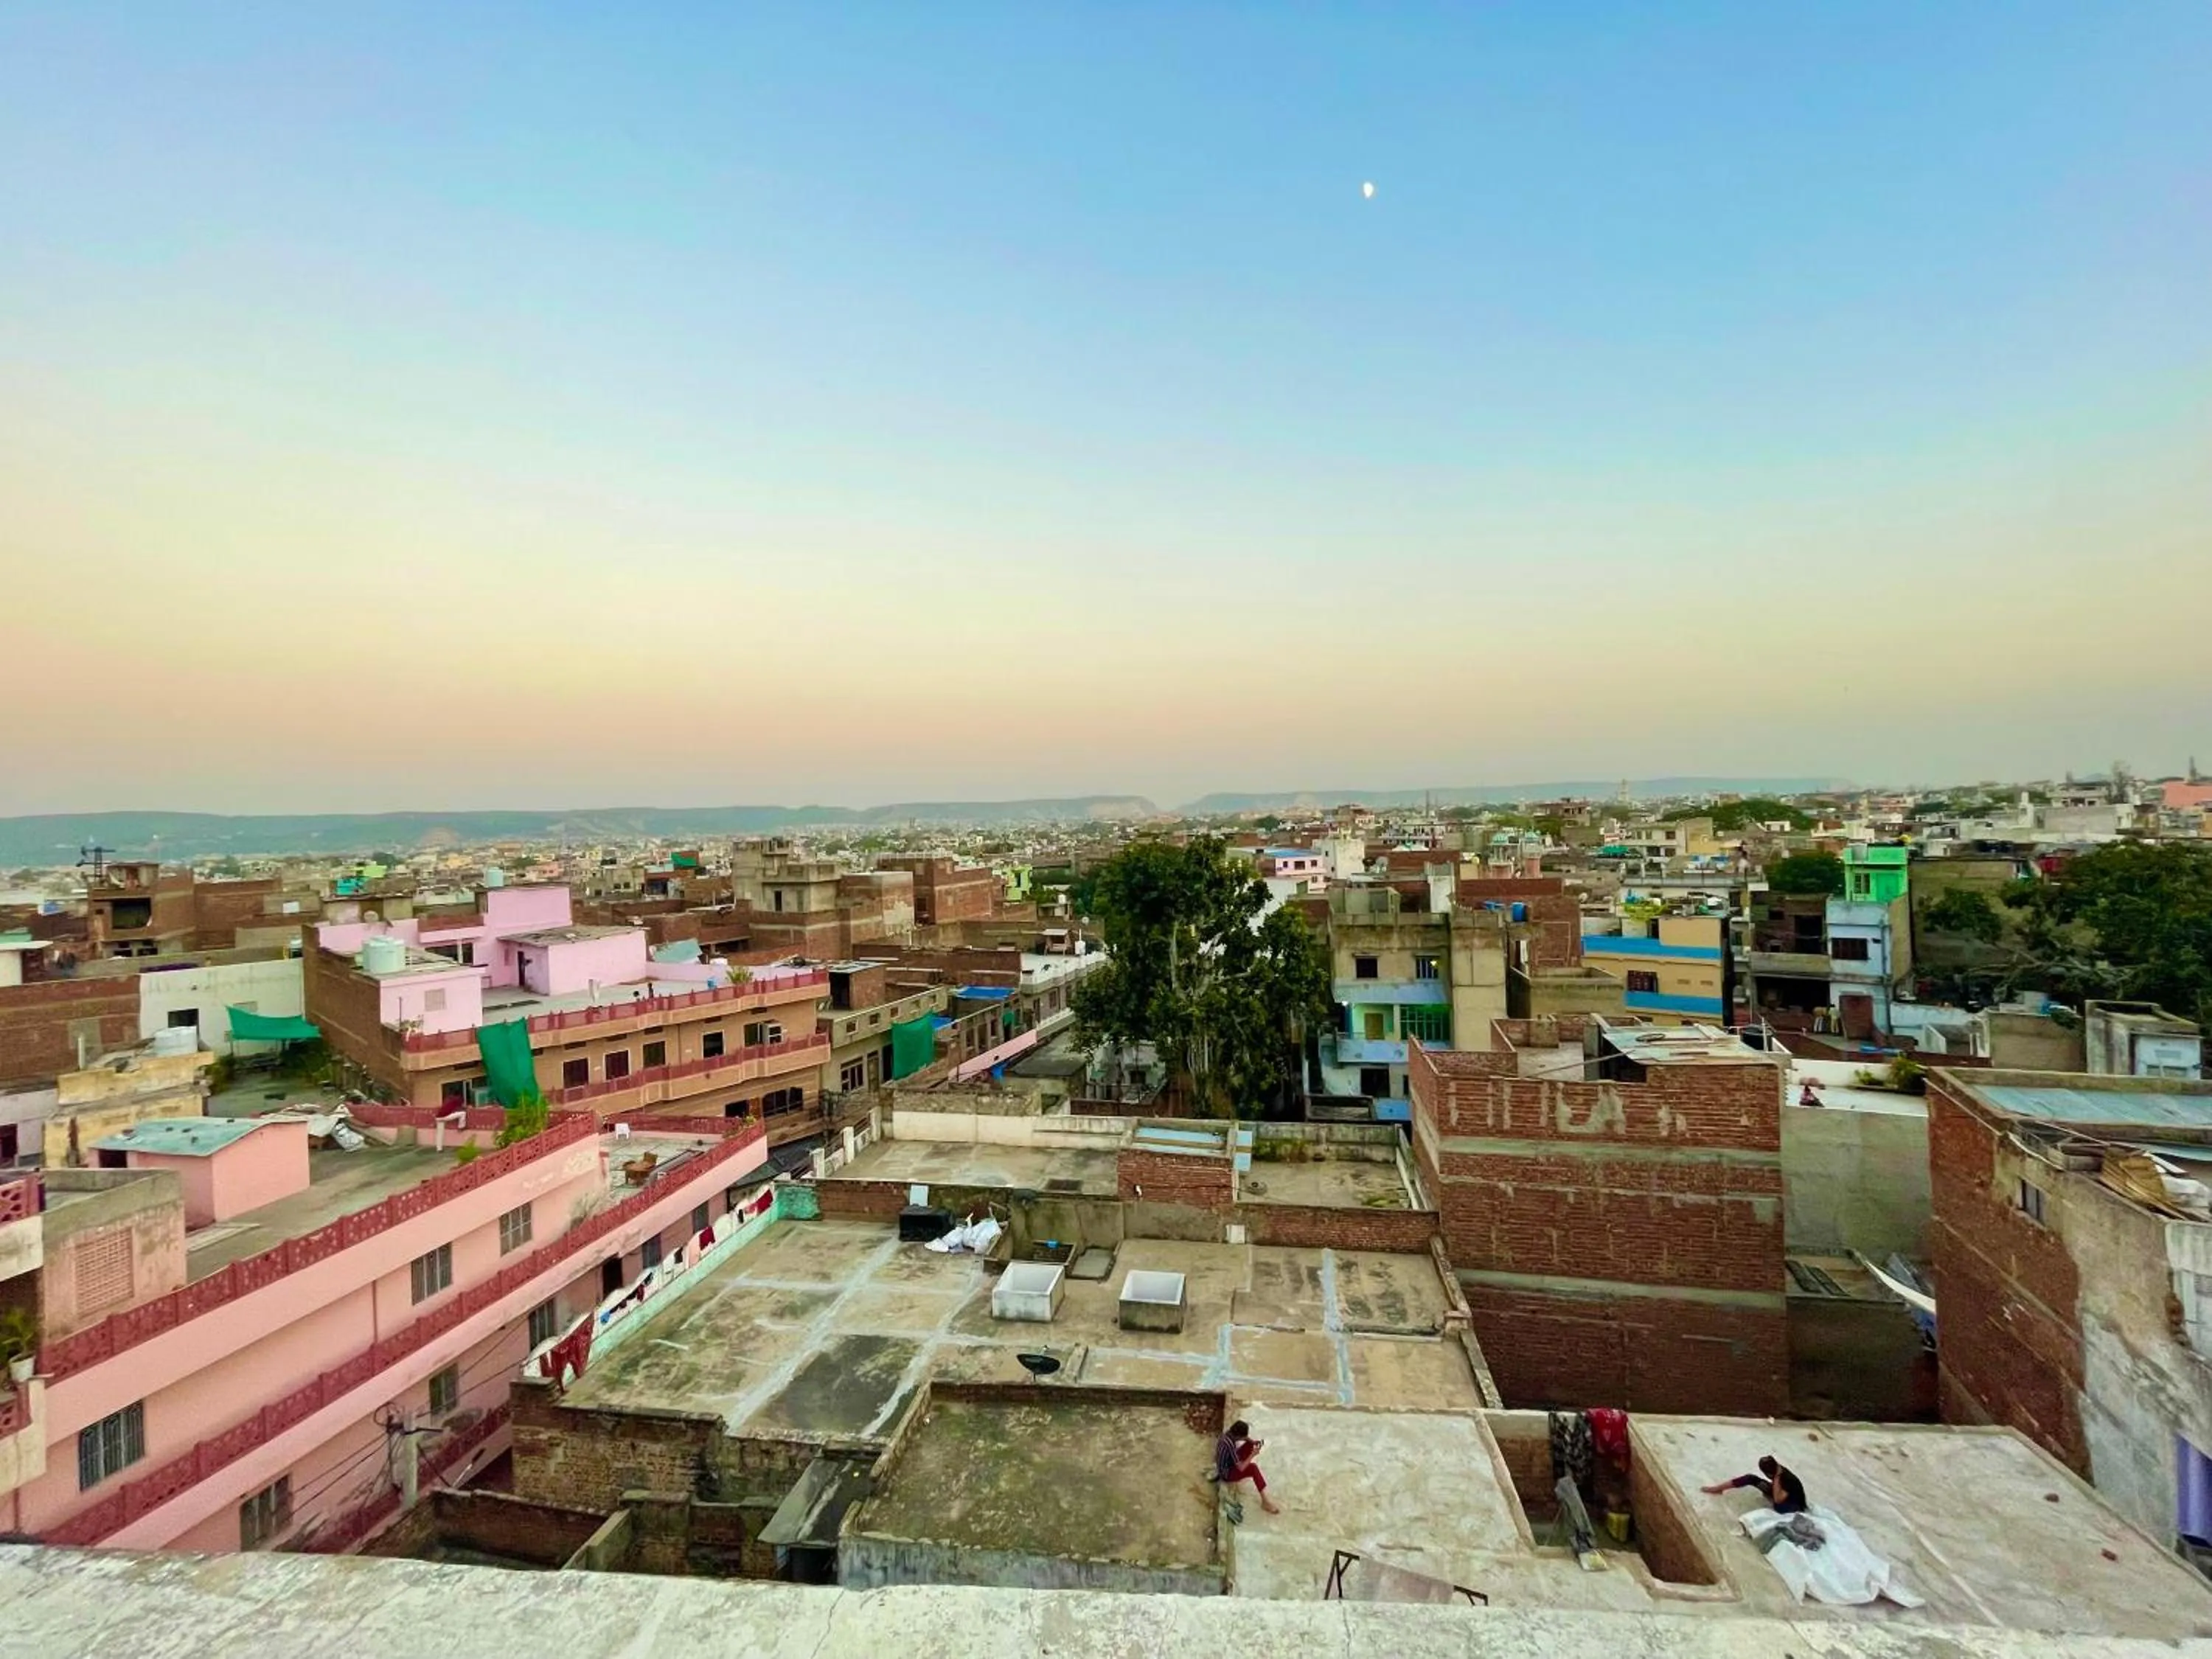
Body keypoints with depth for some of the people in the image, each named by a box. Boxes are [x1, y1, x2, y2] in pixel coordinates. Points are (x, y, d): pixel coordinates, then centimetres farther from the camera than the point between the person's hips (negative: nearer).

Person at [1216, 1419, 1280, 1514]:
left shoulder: (1229, 1433, -12)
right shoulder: (1230, 1445, -36)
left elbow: (1245, 1438, 9)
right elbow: (1240, 1468, -31)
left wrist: (1253, 1442, -11)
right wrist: (1253, 1455, -25)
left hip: (1230, 1462, 9)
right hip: (1227, 1474, -9)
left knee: (1249, 1444, 7)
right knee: (1253, 1468, -28)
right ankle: (1265, 1501, -23)